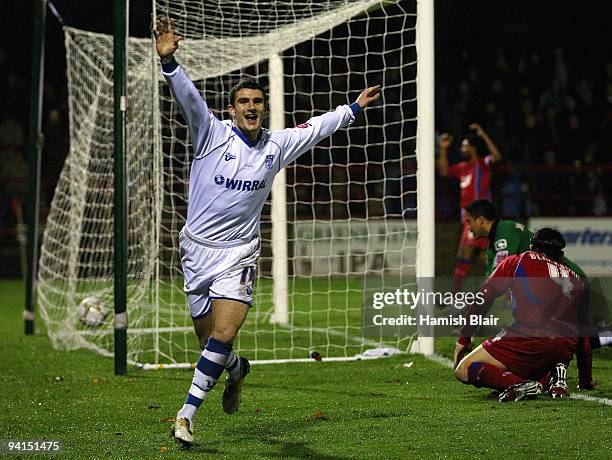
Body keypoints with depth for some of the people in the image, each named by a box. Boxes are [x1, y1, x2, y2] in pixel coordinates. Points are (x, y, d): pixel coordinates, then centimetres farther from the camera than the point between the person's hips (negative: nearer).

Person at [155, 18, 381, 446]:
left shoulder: (277, 145, 7)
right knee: (209, 339, 5)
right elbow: (189, 97, -18)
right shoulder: (212, 134, -3)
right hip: (198, 249, -1)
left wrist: (354, 108, 32)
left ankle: (186, 416, -12)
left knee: (223, 337, -17)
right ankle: (237, 371, 41)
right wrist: (169, 62, -35)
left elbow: (317, 127, 24)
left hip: (239, 254, 1)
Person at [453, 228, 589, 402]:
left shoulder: (517, 261, 21)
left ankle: (520, 384, -23)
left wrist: (463, 339, 22)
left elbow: (483, 298, 15)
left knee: (463, 371, 2)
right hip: (566, 350, 5)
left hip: (530, 335, -5)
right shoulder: (576, 279, 29)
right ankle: (555, 377, -1)